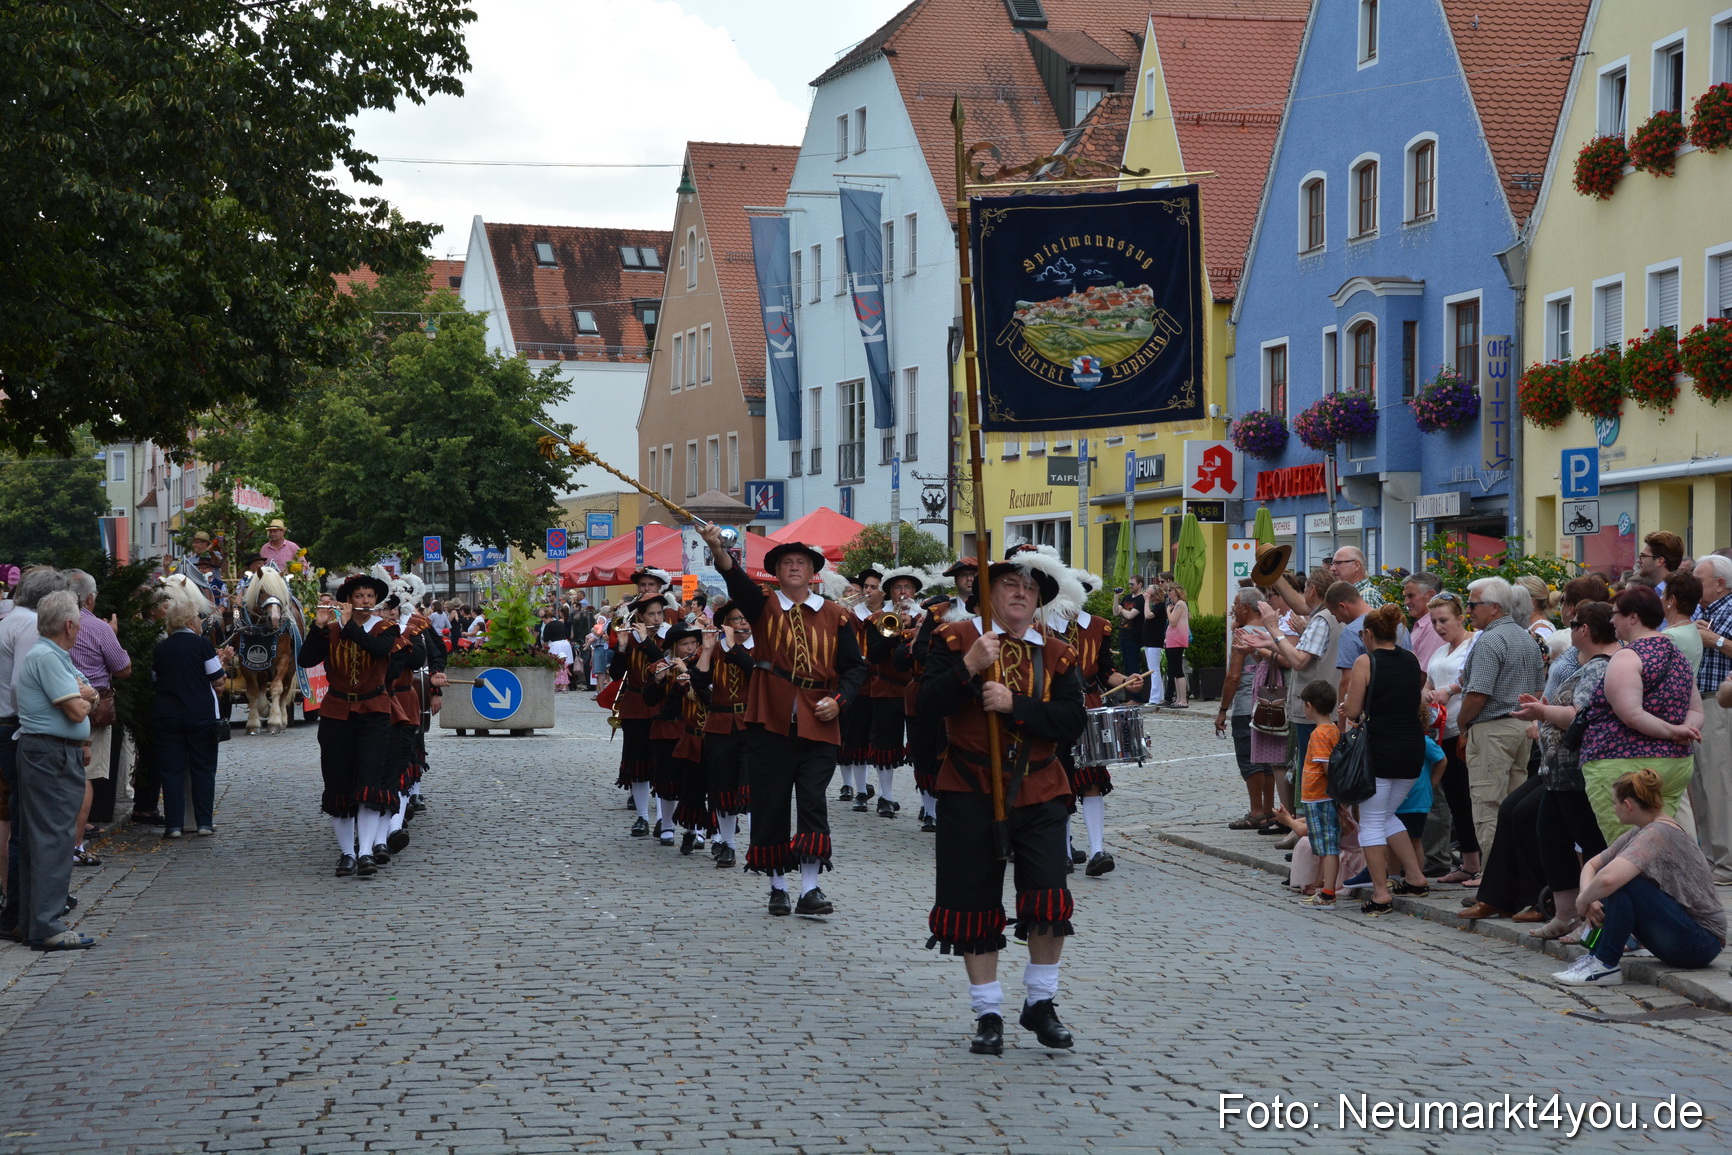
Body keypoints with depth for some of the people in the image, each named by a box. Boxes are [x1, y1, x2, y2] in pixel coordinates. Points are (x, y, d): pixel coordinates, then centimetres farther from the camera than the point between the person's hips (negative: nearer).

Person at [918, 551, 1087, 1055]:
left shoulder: (1057, 654, 7)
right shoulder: (958, 639, 1)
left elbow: (1073, 721, -6)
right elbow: (930, 703, -10)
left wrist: (1014, 703, -17)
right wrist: (970, 667, -23)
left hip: (1038, 792, 1)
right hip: (971, 791, -1)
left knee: (1050, 900, -8)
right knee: (975, 905, 4)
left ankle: (1041, 1003, 12)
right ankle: (988, 1014, 17)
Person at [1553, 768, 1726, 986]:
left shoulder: (1658, 834, -20)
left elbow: (1608, 879, -34)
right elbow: (1591, 865, 16)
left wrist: (1583, 899, -14)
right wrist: (1590, 899, -3)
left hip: (1702, 941, -10)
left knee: (1619, 881, -24)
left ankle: (1606, 965, -15)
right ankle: (1597, 955, 3)